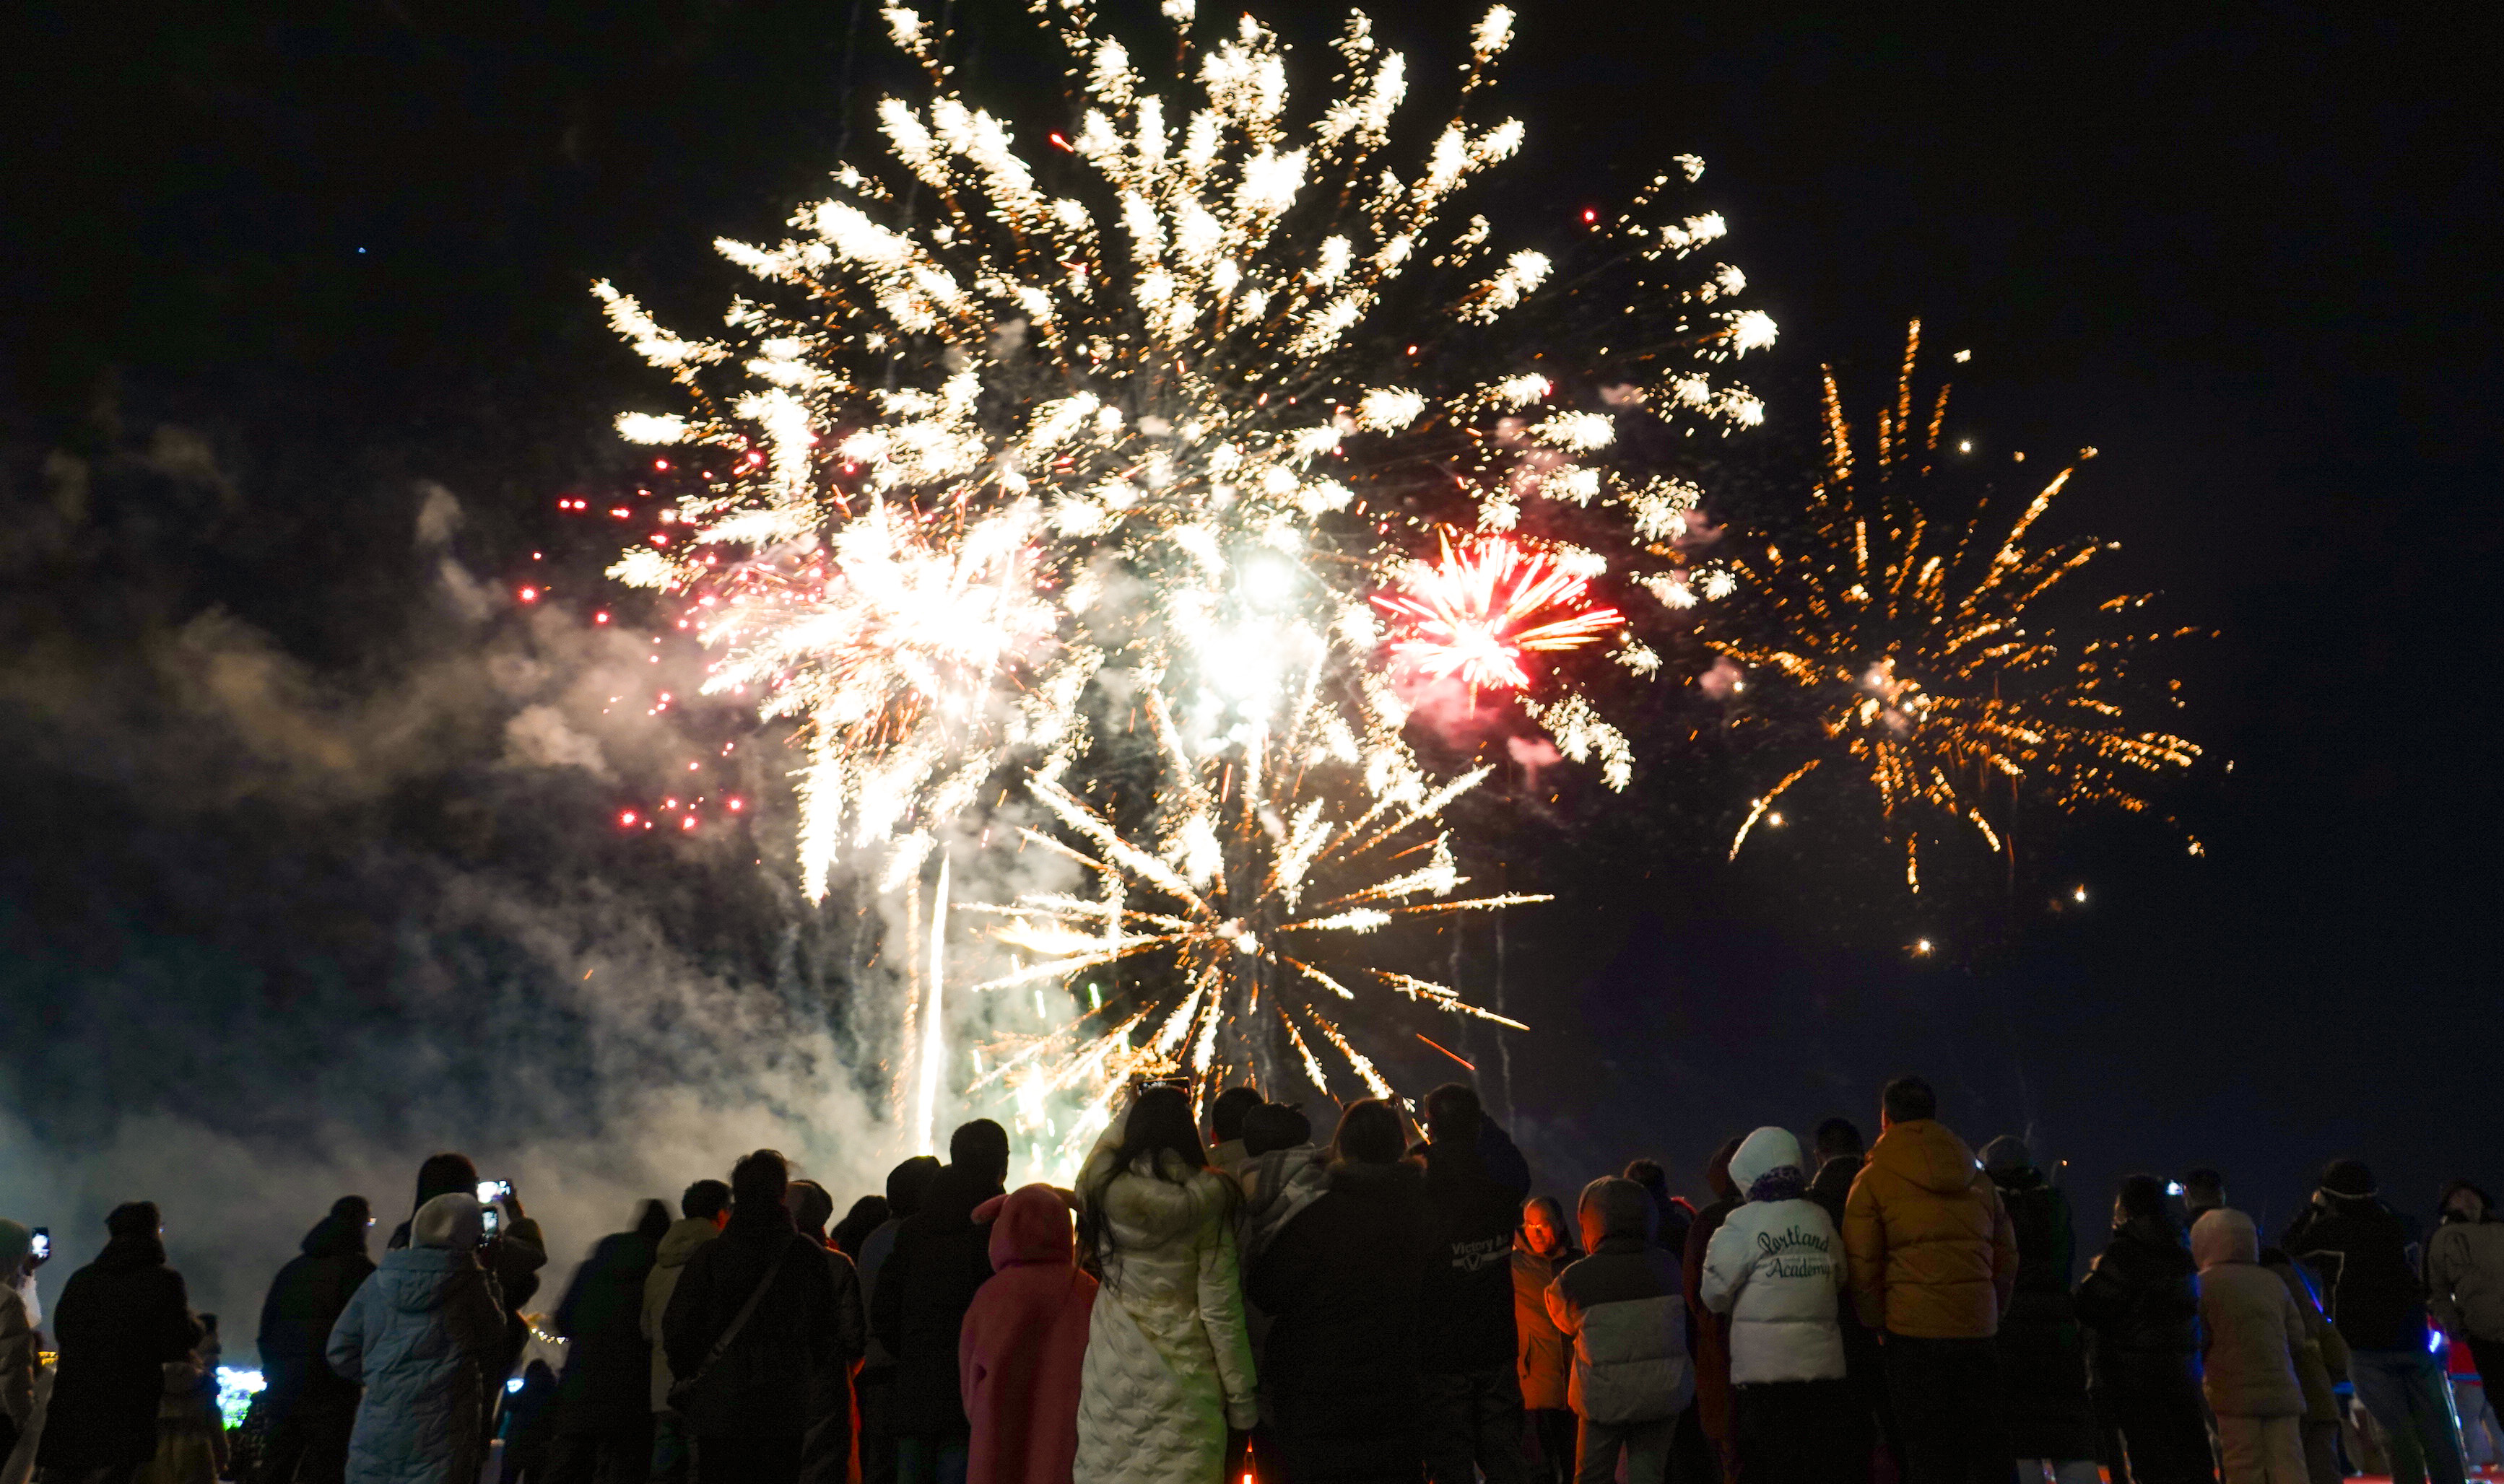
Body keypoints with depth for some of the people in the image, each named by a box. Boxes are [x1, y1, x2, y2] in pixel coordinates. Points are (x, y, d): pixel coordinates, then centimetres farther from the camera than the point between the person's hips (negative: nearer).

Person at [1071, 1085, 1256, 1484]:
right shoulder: (1205, 1200, -10)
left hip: (1111, 1378, 3)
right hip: (1182, 1384, -3)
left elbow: (1103, 1151, 25)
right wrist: (1242, 1399, 0)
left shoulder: (1103, 1191, -3)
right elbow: (1220, 1309, -9)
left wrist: (1134, 1107, 37)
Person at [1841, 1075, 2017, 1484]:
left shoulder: (1873, 1179, -2)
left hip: (1914, 1332, -4)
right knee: (1986, 1449, 12)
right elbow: (2006, 1257, 14)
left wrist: (1879, 1327, 4)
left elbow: (1861, 1269, -7)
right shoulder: (1977, 1177, 13)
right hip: (1979, 1329, 5)